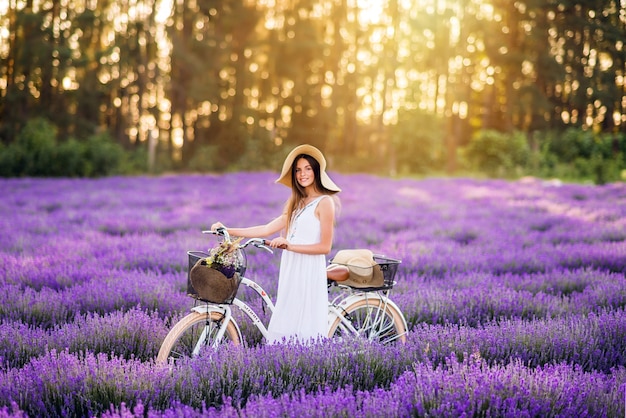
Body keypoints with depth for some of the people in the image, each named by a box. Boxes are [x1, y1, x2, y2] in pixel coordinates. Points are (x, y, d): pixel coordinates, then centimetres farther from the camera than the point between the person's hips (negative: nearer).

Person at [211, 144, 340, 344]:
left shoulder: (324, 202, -4)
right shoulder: (297, 204, 20)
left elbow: (325, 246, -10)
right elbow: (267, 229, 17)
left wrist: (289, 245, -18)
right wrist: (228, 230, 13)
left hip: (309, 273, -7)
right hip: (290, 271, 7)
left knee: (306, 330, -9)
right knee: (286, 329, 2)